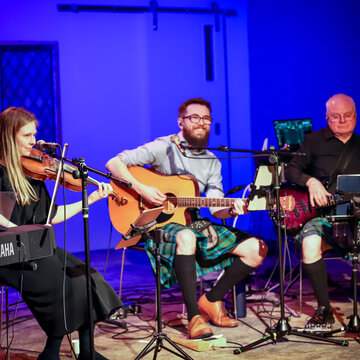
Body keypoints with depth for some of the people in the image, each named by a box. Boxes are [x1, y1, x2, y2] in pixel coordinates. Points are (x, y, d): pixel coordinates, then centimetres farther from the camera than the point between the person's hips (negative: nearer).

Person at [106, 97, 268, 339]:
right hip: (160, 224, -6)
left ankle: (211, 301, 5)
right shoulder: (164, 148, -5)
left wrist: (232, 210, -19)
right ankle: (195, 317, -37)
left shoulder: (212, 163, 12)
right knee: (186, 237, -43)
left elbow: (216, 208, 4)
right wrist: (141, 189, -23)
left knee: (256, 249, -8)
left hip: (194, 223, 6)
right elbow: (114, 164, -11)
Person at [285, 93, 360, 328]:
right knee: (310, 242, -35)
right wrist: (310, 181, -13)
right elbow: (291, 169, 5)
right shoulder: (315, 141, 10)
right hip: (321, 214, -1)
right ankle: (324, 308, -21)